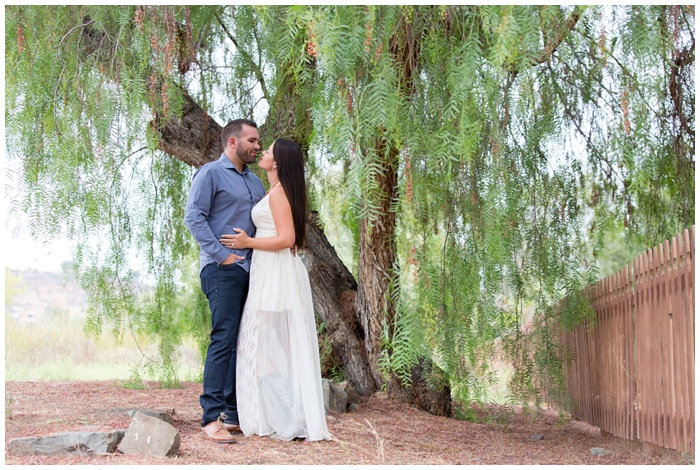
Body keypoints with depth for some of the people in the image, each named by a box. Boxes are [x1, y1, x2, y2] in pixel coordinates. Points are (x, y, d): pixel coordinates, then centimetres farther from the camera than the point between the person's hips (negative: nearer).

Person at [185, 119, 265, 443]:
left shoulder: (254, 182, 23)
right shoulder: (210, 174, -1)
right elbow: (194, 217, -11)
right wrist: (222, 255, -15)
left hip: (252, 270, 8)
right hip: (223, 270, -8)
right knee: (224, 339, -14)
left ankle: (235, 412, 11)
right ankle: (212, 416, -14)